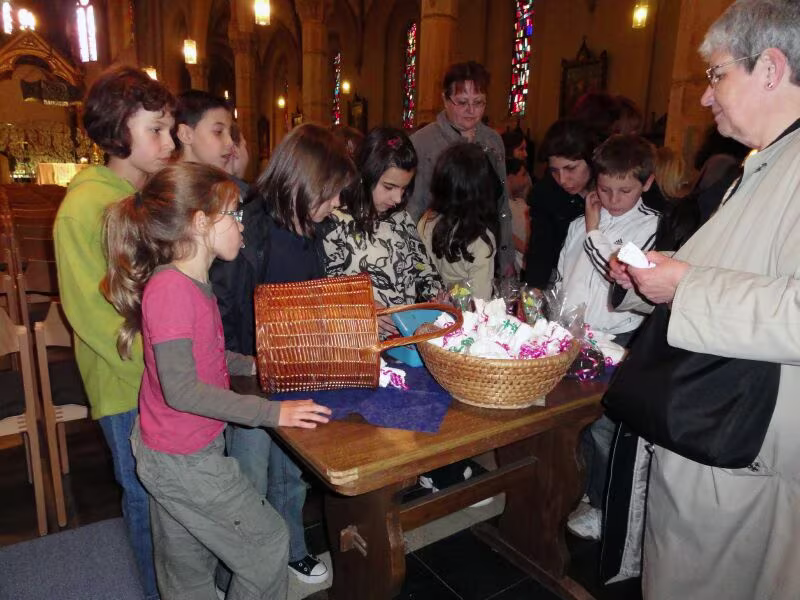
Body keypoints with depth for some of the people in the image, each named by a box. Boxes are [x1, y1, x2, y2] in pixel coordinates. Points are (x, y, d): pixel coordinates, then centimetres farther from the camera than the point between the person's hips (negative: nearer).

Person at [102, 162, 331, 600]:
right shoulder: (170, 289, -27)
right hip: (183, 462, -9)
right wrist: (272, 413, -24)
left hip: (185, 450, 9)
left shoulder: (190, 283, 3)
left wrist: (250, 364, 6)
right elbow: (181, 389, -27)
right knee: (268, 546, 8)